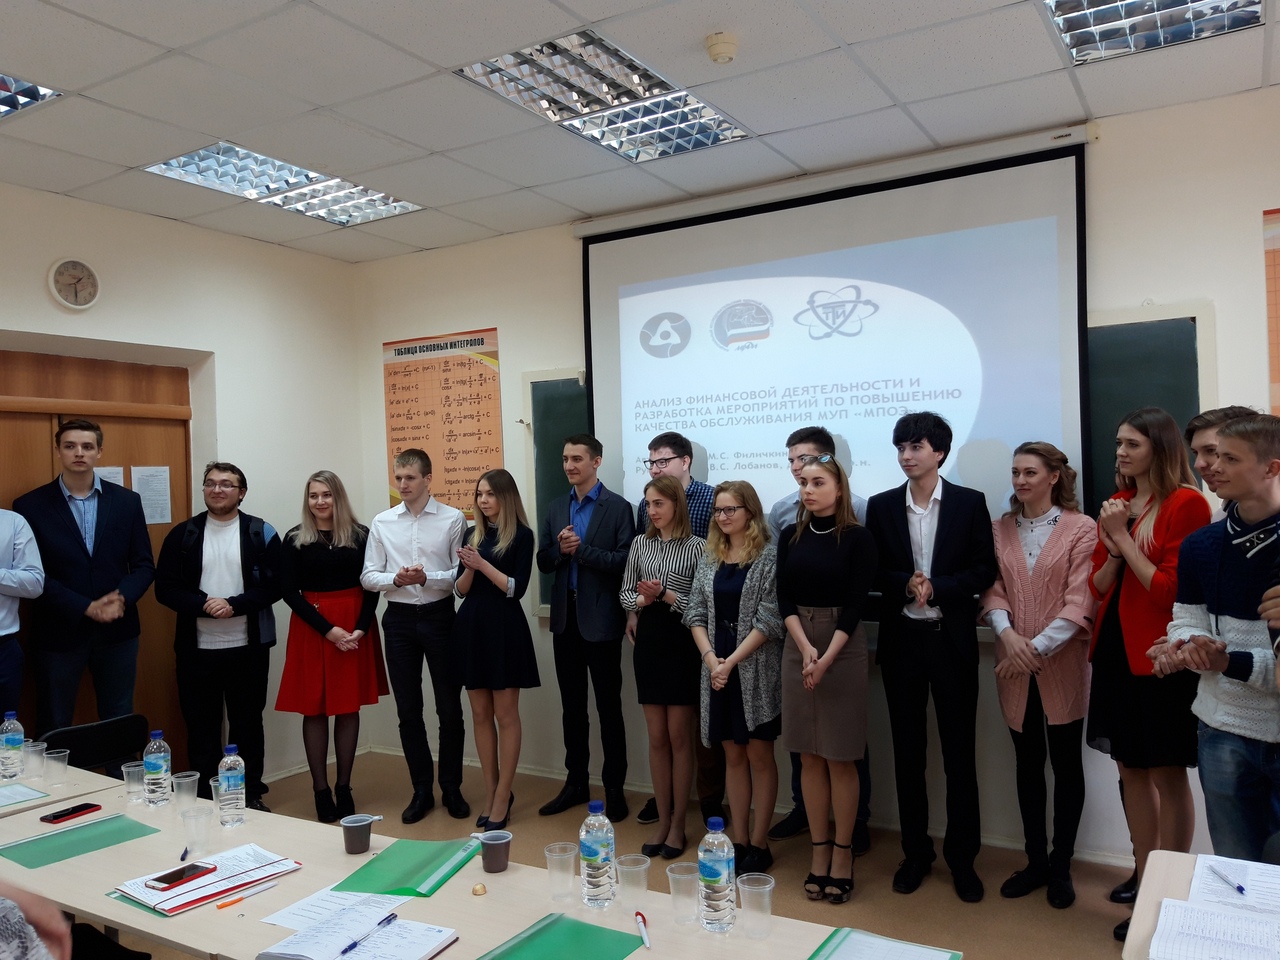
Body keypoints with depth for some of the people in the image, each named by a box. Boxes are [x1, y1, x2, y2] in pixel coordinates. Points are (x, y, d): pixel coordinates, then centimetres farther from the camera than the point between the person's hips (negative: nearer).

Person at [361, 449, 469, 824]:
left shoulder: (453, 519, -4)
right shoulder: (382, 523, 4)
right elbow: (368, 576, 3)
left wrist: (427, 578, -22)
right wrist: (396, 579, -16)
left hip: (439, 615, -2)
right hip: (399, 618, 3)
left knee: (450, 708, 7)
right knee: (408, 711, 10)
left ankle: (451, 788, 25)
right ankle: (422, 790, 26)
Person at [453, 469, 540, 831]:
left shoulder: (521, 535, -5)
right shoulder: (474, 534, 10)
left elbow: (517, 588, -12)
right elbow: (461, 590, 8)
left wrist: (483, 564, -17)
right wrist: (469, 568, -11)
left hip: (504, 628, -5)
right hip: (471, 627, 6)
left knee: (505, 714, 0)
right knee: (480, 714, 10)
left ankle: (503, 797, 8)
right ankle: (491, 791, 20)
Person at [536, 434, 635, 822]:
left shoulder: (617, 508, -7)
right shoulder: (556, 508, 10)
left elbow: (625, 560, -15)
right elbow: (543, 561, 8)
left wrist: (581, 549, -19)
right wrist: (560, 550, -12)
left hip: (600, 619, -5)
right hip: (565, 618, 6)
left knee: (608, 706, 5)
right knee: (572, 705, 14)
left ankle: (615, 789, 16)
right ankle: (576, 783, 27)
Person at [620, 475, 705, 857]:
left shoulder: (696, 546, -7)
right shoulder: (640, 544, 6)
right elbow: (625, 592, 11)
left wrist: (666, 595, -19)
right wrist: (640, 601, -10)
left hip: (682, 642, -4)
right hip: (648, 640, 4)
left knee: (679, 736, 5)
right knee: (657, 738, 10)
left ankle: (678, 824, 18)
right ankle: (662, 820, 21)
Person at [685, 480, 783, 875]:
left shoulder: (769, 557, -8)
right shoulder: (709, 559, 8)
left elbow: (769, 619, -13)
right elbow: (695, 613, 6)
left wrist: (732, 662, -15)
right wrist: (710, 658, -8)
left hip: (755, 670, -5)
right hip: (717, 669, 5)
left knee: (759, 755, 5)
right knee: (733, 755, 12)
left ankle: (758, 845, 15)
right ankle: (739, 841, 21)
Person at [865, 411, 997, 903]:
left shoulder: (970, 502, -1)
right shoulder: (882, 506, 4)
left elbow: (984, 571, -4)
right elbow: (874, 572, 2)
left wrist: (935, 587, -17)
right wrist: (906, 585, -17)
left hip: (952, 640, -2)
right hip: (901, 640, 2)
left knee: (959, 750, 6)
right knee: (908, 750, 10)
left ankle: (962, 856, 21)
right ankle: (915, 852, 25)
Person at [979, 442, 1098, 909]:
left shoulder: (1082, 529, -5)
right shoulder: (1000, 529, 7)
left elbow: (1080, 601, -11)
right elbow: (992, 589, 2)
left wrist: (1038, 647, -18)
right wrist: (1007, 633, -16)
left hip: (1062, 665, -3)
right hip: (1014, 667, 3)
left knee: (1066, 763, 9)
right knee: (1028, 763, 13)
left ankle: (1061, 865, 23)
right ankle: (1035, 860, 26)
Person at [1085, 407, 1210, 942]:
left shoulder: (1186, 504, -10)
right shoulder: (1117, 505, 9)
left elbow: (1172, 590, -16)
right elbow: (1098, 586, 9)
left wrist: (1125, 538, -14)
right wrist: (1112, 547, -9)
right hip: (1116, 650, 7)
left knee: (1167, 775, 4)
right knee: (1131, 770, 13)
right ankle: (1146, 887, 25)